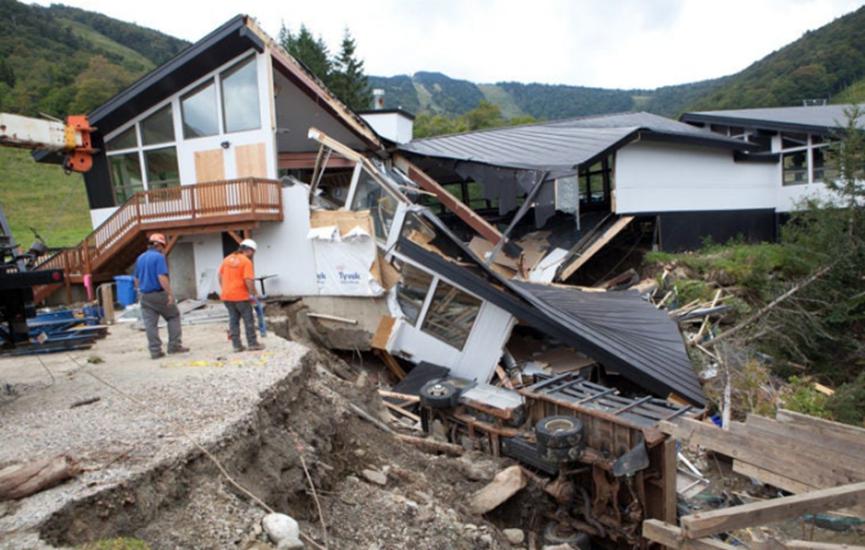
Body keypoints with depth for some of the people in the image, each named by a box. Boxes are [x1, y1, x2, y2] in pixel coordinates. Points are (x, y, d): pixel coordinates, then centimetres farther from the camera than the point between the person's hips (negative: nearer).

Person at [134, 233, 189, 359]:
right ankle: (174, 345, 7)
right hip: (159, 294, -6)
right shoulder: (159, 257, -11)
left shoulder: (140, 258, 13)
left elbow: (136, 279, 19)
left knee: (150, 324, 5)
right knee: (174, 316, 10)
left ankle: (155, 351, 7)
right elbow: (162, 277, -21)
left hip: (145, 296, 6)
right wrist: (170, 293, -20)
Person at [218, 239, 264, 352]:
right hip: (240, 296, -6)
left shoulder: (227, 259, 11)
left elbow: (220, 276, 14)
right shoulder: (246, 261, -11)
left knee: (233, 319, 11)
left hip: (226, 295, 6)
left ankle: (236, 345, 12)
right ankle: (252, 343, 10)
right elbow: (248, 280, -18)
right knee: (248, 319, 5)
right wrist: (254, 294, -8)